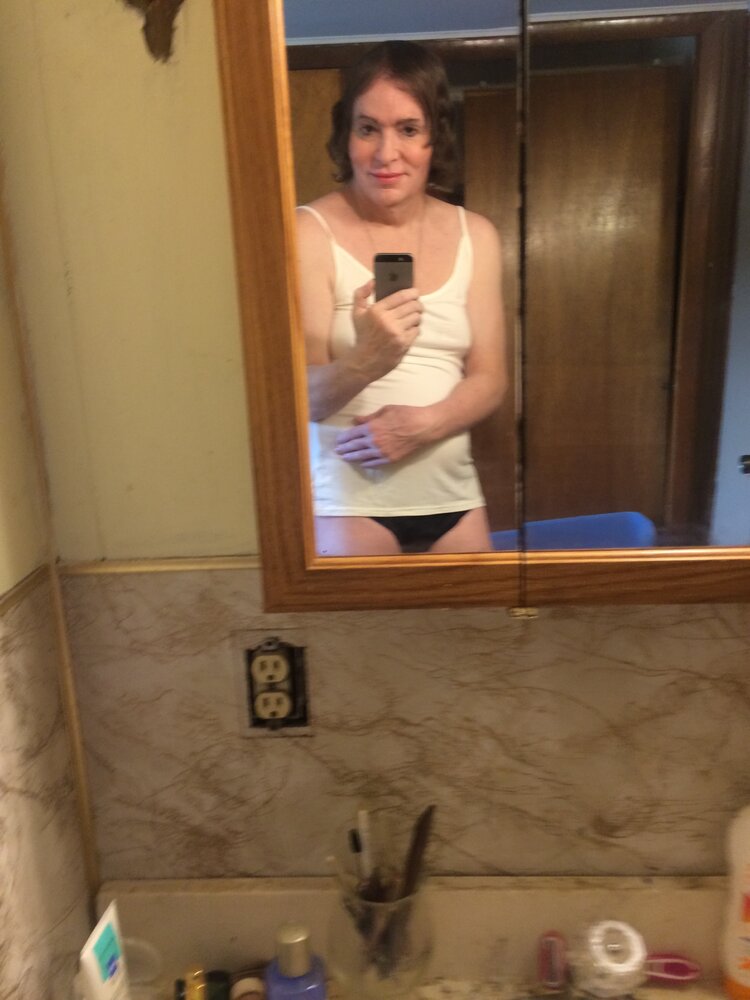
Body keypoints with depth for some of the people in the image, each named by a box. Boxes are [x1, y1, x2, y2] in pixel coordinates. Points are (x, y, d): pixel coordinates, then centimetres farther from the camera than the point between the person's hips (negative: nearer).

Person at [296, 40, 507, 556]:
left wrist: (423, 422, -15)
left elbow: (489, 378, 3)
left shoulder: (476, 236, 4)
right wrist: (364, 361, -33)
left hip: (452, 494, 4)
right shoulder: (310, 232, -9)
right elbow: (305, 397, -13)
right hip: (349, 498, -4)